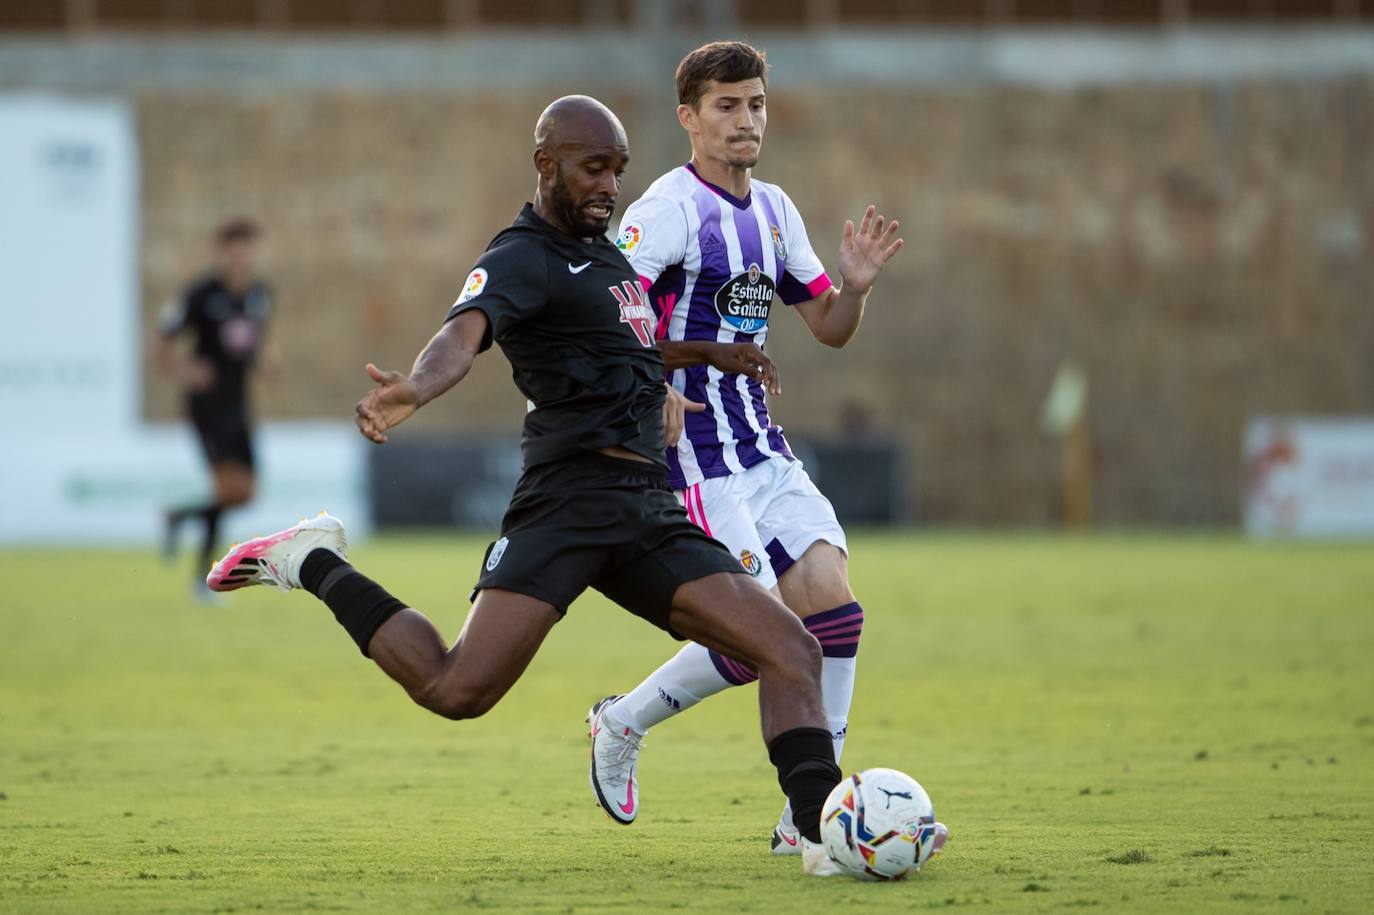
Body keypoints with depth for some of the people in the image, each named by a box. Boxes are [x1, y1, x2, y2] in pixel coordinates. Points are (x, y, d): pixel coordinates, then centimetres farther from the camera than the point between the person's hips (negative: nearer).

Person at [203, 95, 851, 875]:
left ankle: (825, 835, -8)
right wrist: (415, 391, -50)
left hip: (648, 512, 8)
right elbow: (466, 329, -28)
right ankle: (316, 564, 3)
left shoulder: (605, 253, 21)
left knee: (792, 650, -6)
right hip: (569, 498, -8)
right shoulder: (524, 259, -6)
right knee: (458, 691, -18)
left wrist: (659, 387, 21)